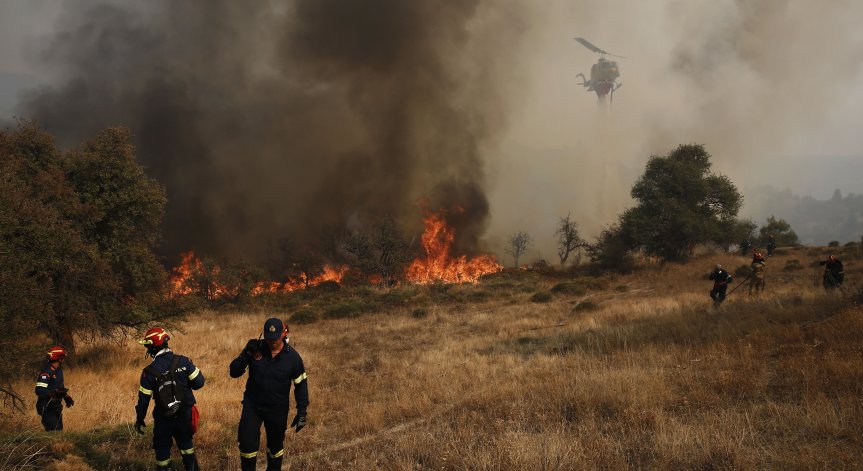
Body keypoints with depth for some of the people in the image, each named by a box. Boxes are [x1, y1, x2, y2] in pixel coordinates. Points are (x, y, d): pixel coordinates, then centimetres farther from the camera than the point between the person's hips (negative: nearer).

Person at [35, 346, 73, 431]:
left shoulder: (58, 371, 12)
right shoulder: (46, 372, -19)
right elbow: (39, 391, -27)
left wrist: (67, 398, 11)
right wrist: (55, 392, -35)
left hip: (56, 407, 9)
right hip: (47, 408, -9)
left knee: (59, 429, 12)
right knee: (52, 431, -13)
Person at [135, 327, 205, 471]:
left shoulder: (149, 371, -14)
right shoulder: (183, 361, -10)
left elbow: (144, 398, -8)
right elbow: (199, 382, -8)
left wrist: (140, 419, 5)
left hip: (164, 419, -3)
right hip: (185, 416, 3)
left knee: (162, 451, 13)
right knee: (186, 445, 23)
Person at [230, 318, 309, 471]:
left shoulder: (292, 357, -13)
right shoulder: (256, 348, -11)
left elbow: (301, 385, -2)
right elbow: (234, 372, -10)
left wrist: (302, 412, -5)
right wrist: (246, 354, -26)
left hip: (277, 411, 0)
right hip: (252, 406, 0)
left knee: (275, 446, 17)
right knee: (247, 444, -7)